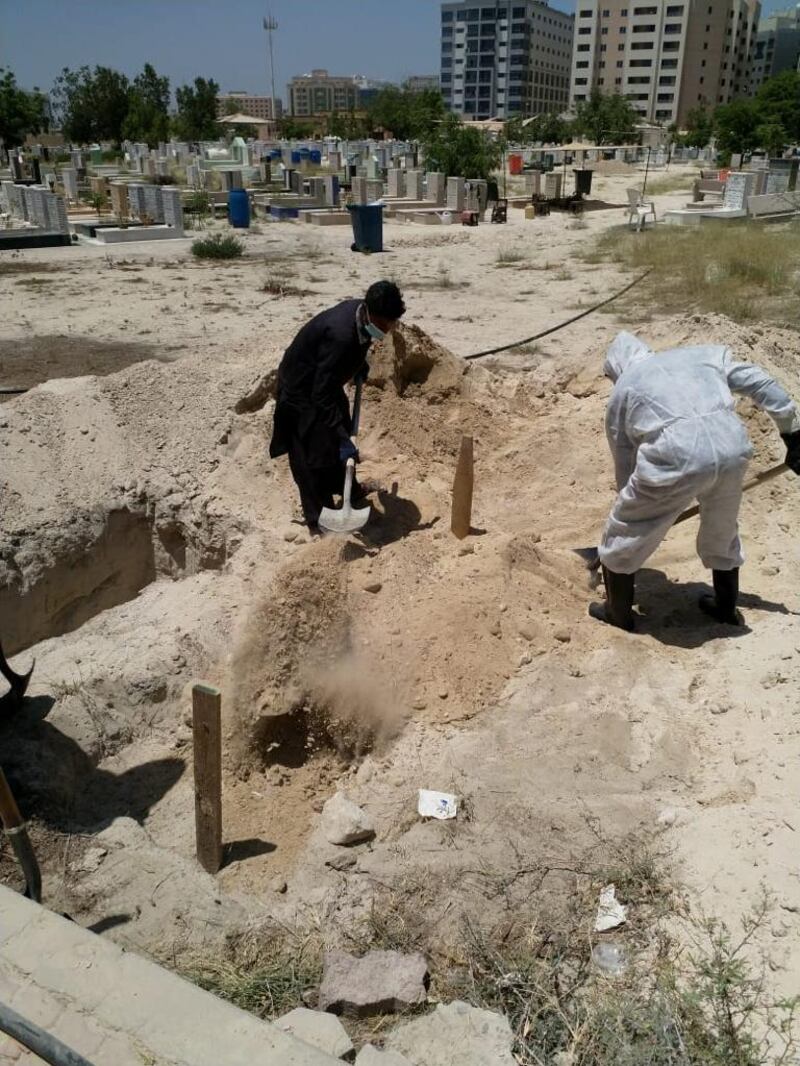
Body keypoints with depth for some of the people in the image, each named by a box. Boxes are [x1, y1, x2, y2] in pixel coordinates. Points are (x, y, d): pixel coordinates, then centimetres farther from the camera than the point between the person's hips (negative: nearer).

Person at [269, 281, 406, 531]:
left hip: (325, 382, 9)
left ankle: (345, 488, 45)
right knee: (313, 457, -2)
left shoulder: (364, 315, -14)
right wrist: (343, 438, -38)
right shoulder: (340, 334, -40)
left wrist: (360, 365, 6)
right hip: (302, 390, -9)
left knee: (339, 440, 23)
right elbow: (322, 397, -38)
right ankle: (319, 521, 11)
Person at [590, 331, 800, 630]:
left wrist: (634, 508, 38)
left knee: (623, 535, 21)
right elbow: (763, 386, 23)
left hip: (675, 454, -4)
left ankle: (618, 612, 36)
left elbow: (625, 466, 26)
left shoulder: (622, 391, 23)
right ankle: (727, 607, 49)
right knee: (722, 531, 31)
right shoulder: (705, 353, 30)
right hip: (731, 446, 4)